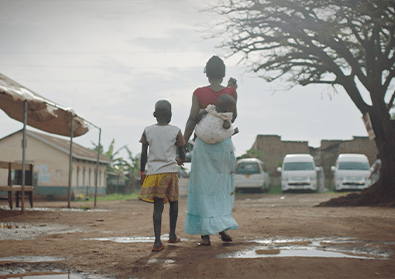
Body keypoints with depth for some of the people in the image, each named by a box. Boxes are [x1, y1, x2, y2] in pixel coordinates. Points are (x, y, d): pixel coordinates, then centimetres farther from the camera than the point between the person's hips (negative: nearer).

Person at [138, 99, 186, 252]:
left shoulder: (147, 131, 4)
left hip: (153, 172, 1)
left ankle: (157, 241, -14)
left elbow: (143, 154, 4)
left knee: (158, 206, -3)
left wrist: (142, 172, 13)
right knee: (173, 202, 19)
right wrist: (181, 160, 27)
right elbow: (182, 154, 4)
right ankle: (172, 235, 23)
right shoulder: (175, 131, 0)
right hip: (170, 171, -1)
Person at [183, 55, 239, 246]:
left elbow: (192, 120, -8)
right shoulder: (231, 92, -1)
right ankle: (223, 227, 11)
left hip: (203, 144, -2)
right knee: (223, 187, 17)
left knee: (203, 188, 3)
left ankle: (205, 234, 0)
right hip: (224, 143, 2)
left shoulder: (199, 93, -7)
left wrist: (182, 143, 0)